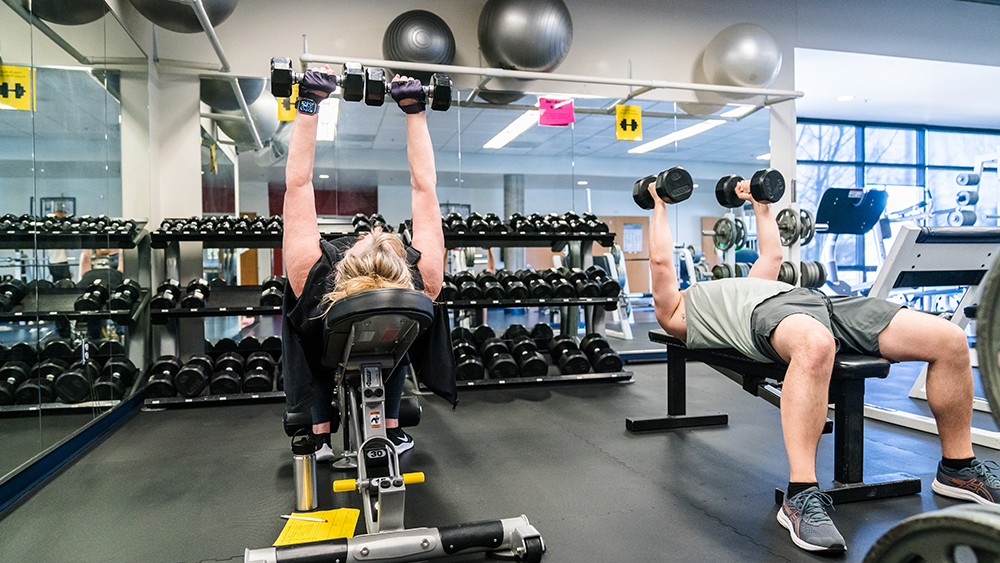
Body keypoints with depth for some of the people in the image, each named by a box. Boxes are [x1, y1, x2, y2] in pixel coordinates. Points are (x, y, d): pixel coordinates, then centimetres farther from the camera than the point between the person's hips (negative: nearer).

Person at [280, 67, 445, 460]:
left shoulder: (311, 276, -41)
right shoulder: (422, 280, -40)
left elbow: (298, 182, -31)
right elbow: (424, 187, -31)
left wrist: (309, 102, -26)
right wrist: (414, 108, -25)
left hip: (320, 353, 0)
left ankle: (319, 432, 14)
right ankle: (392, 428, 16)